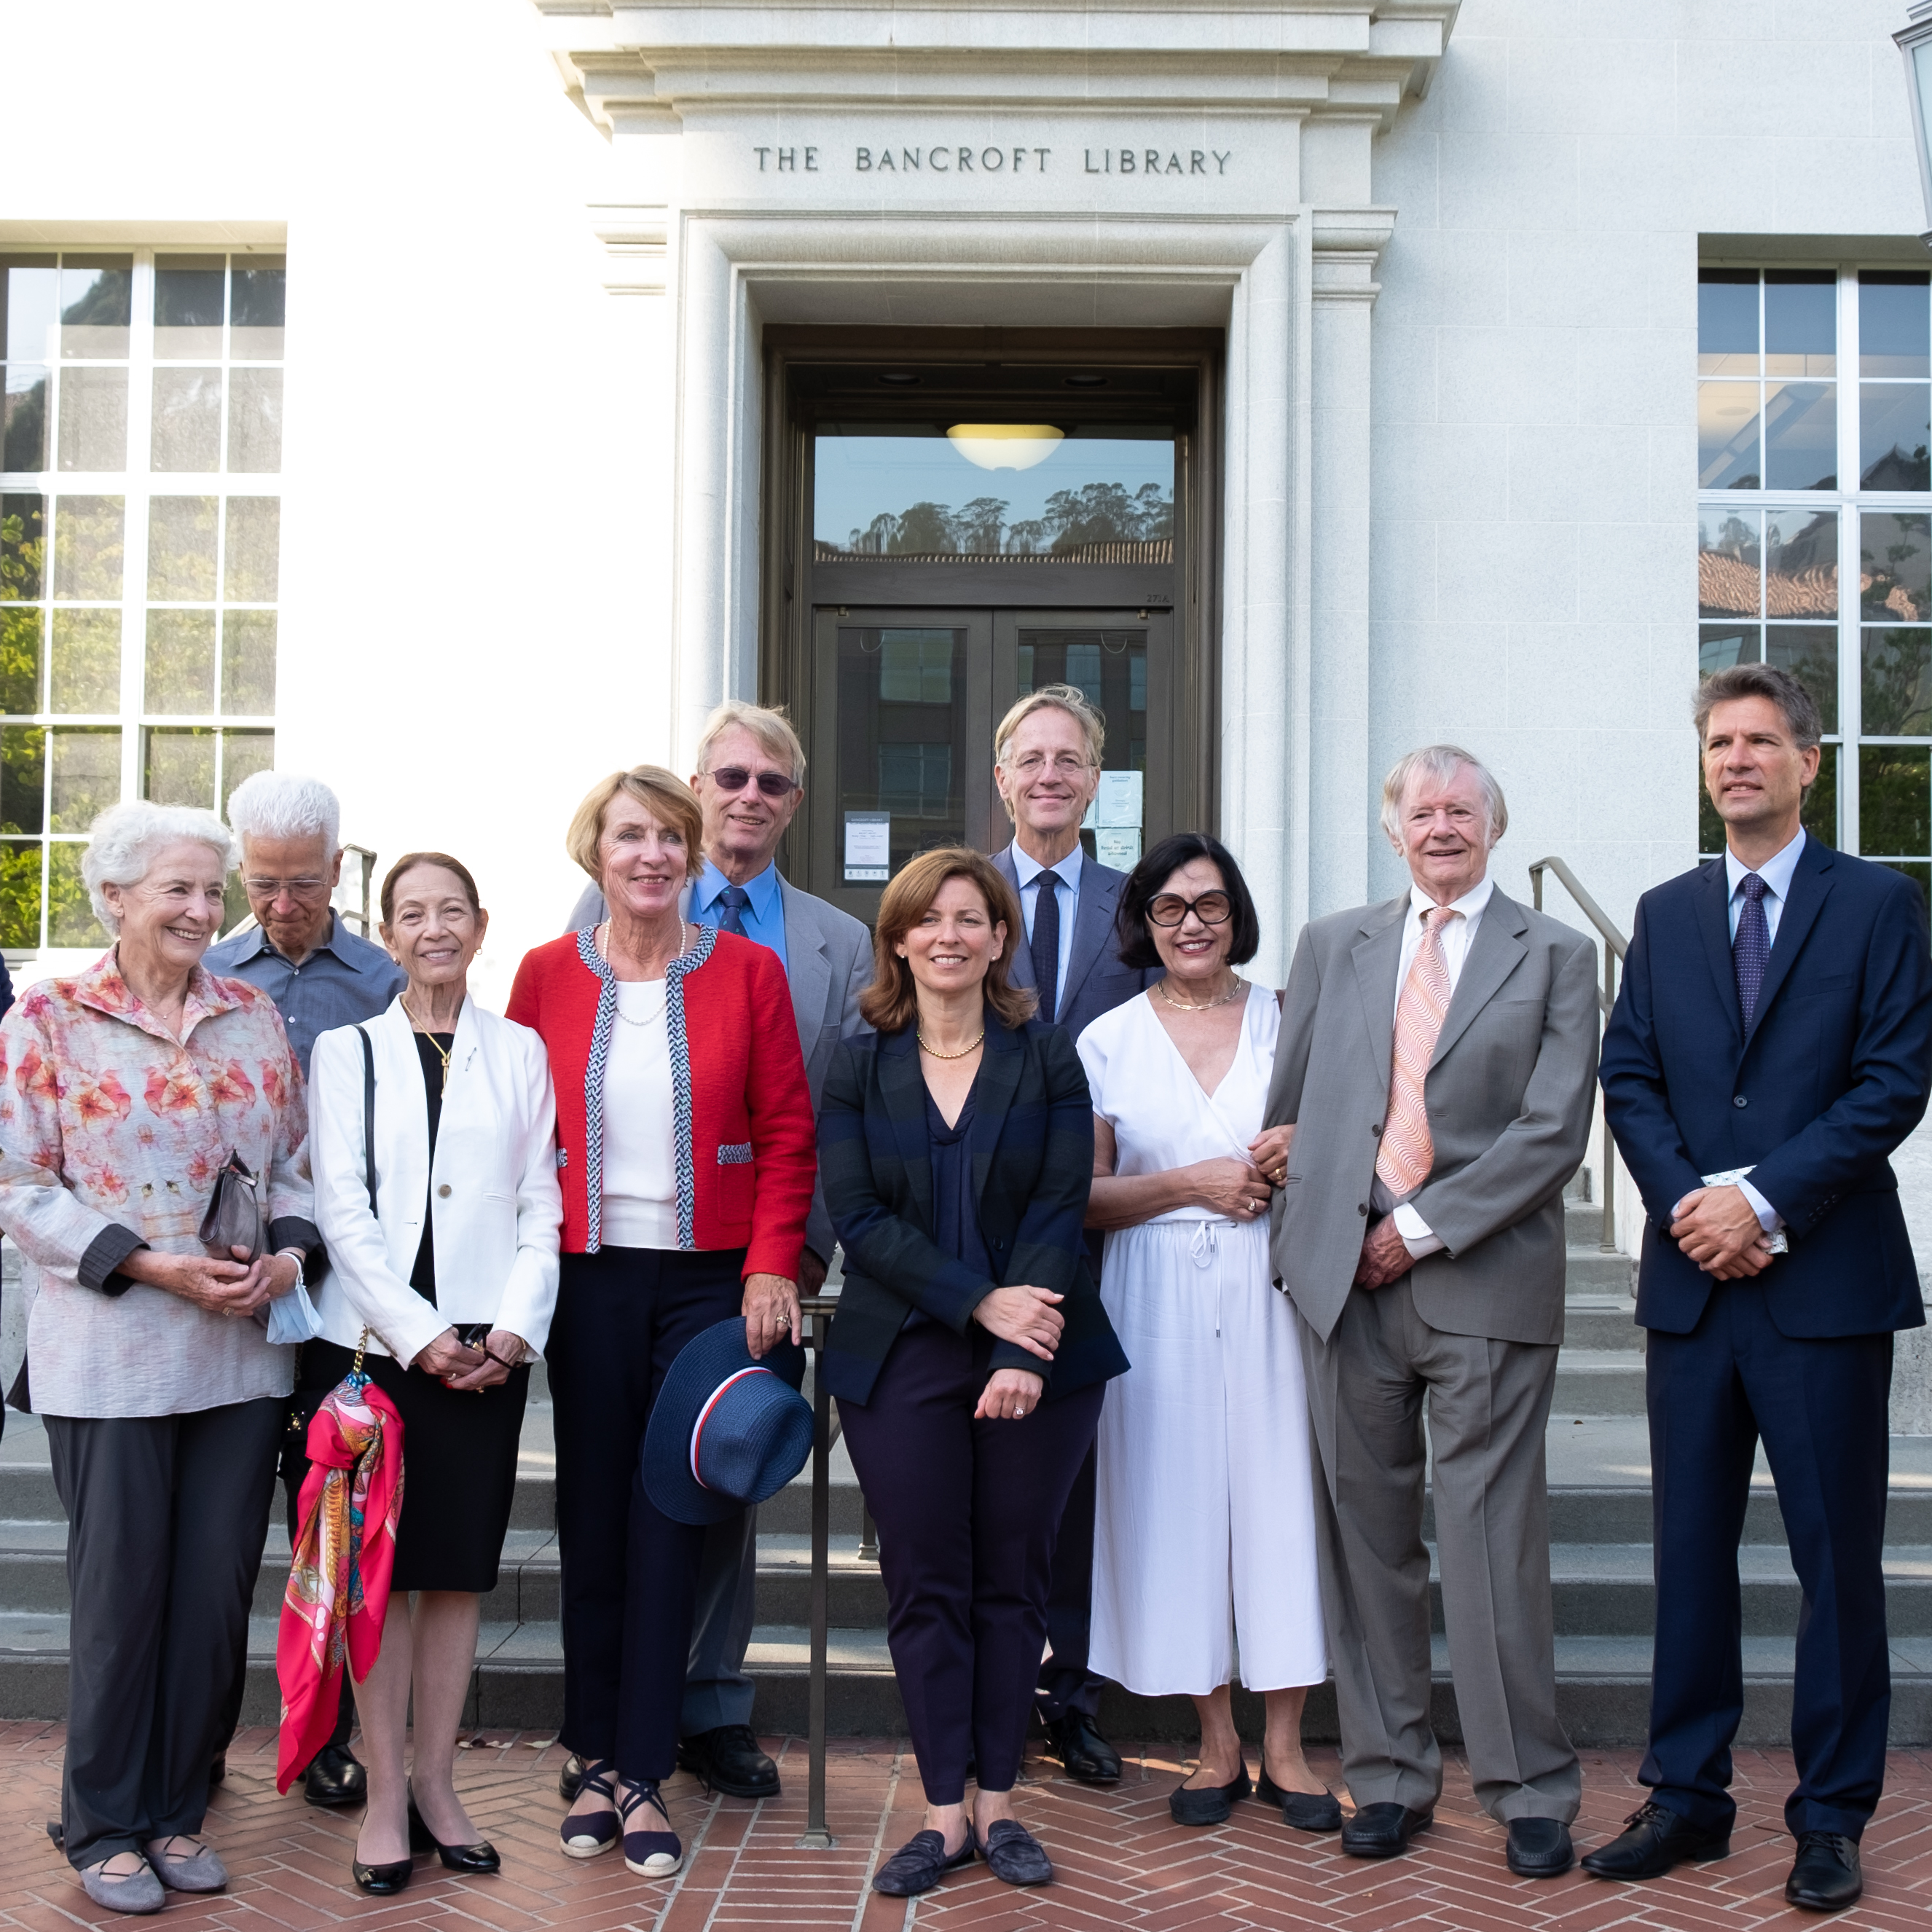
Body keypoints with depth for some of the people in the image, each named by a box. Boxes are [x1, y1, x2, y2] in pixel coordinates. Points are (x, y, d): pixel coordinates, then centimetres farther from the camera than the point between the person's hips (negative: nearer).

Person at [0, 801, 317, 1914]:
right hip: (111, 1355, -3)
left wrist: (291, 1251, -7)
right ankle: (104, 1828, 20)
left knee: (217, 1588, 7)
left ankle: (177, 1811, 23)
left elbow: (297, 1161, 13)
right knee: (121, 1590, 4)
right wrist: (152, 1265, -15)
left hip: (245, 1351, 4)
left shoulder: (256, 1017, 10)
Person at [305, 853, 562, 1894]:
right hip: (371, 1339, -1)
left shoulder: (520, 1053, 11)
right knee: (380, 1565, 1)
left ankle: (435, 1782, 17)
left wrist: (515, 1328, -8)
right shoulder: (347, 1050, 8)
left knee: (459, 1568, 5)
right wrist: (418, 1334, -10)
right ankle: (385, 1795, 10)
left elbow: (541, 1204, 6)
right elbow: (342, 1208, -1)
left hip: (488, 1348, 1)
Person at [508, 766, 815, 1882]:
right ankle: (598, 1761, 21)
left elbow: (788, 1132, 0)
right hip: (586, 1277, 1)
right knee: (592, 1517, 8)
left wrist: (773, 1266, -8)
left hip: (709, 1278, -1)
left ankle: (643, 1776, 13)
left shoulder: (748, 972, 1)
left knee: (671, 1520, 3)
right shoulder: (549, 974, 3)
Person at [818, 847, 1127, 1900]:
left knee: (1012, 1578, 6)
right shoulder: (859, 1067, 5)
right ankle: (944, 1813, 11)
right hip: (903, 1355, 0)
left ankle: (997, 1803, 16)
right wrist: (981, 1301, -14)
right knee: (925, 1583, 3)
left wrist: (1019, 1353, -15)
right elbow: (857, 1218, -3)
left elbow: (1060, 1210, -3)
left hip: (1038, 1358, 0)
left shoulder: (1048, 1058, 4)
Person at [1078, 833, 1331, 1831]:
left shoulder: (1284, 1022, 8)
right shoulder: (1108, 1040, 6)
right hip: (1159, 1299, 0)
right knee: (1179, 1498, 3)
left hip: (1272, 1287, 0)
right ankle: (1216, 1741, 16)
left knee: (1278, 1492, 0)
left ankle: (1282, 1746, 11)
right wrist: (1192, 1182, -11)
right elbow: (1083, 1198, 2)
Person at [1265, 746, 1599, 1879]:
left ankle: (1531, 1791, 12)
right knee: (1368, 1535, 8)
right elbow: (1292, 1105, 15)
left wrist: (1426, 1227, -9)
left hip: (1484, 1279, -3)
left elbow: (1555, 1129, -4)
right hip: (1347, 1277, 3)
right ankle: (1390, 1777, 19)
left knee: (1494, 1538, -2)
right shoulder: (1333, 946, 15)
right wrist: (1306, 1237, 8)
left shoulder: (1556, 956, 6)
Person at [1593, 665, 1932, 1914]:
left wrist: (1766, 1199, -15)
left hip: (1825, 1280, -4)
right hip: (1692, 1277, 4)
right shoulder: (1665, 914, 13)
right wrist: (1687, 1201, -8)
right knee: (1691, 1549, 9)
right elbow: (1629, 1078, 8)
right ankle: (1688, 1796, 20)